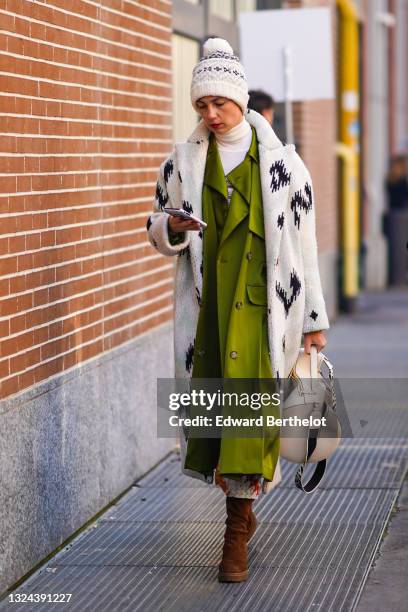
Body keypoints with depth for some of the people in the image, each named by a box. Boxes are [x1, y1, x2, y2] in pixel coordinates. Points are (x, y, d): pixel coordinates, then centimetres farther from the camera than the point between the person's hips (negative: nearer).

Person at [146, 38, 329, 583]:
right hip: (206, 304, 2)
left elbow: (304, 245, 3)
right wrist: (172, 228, -10)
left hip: (262, 302, -2)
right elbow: (157, 230, 15)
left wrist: (314, 319, 2)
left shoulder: (282, 164, 1)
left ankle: (236, 537, -4)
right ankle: (243, 512, 23)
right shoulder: (181, 163, 7)